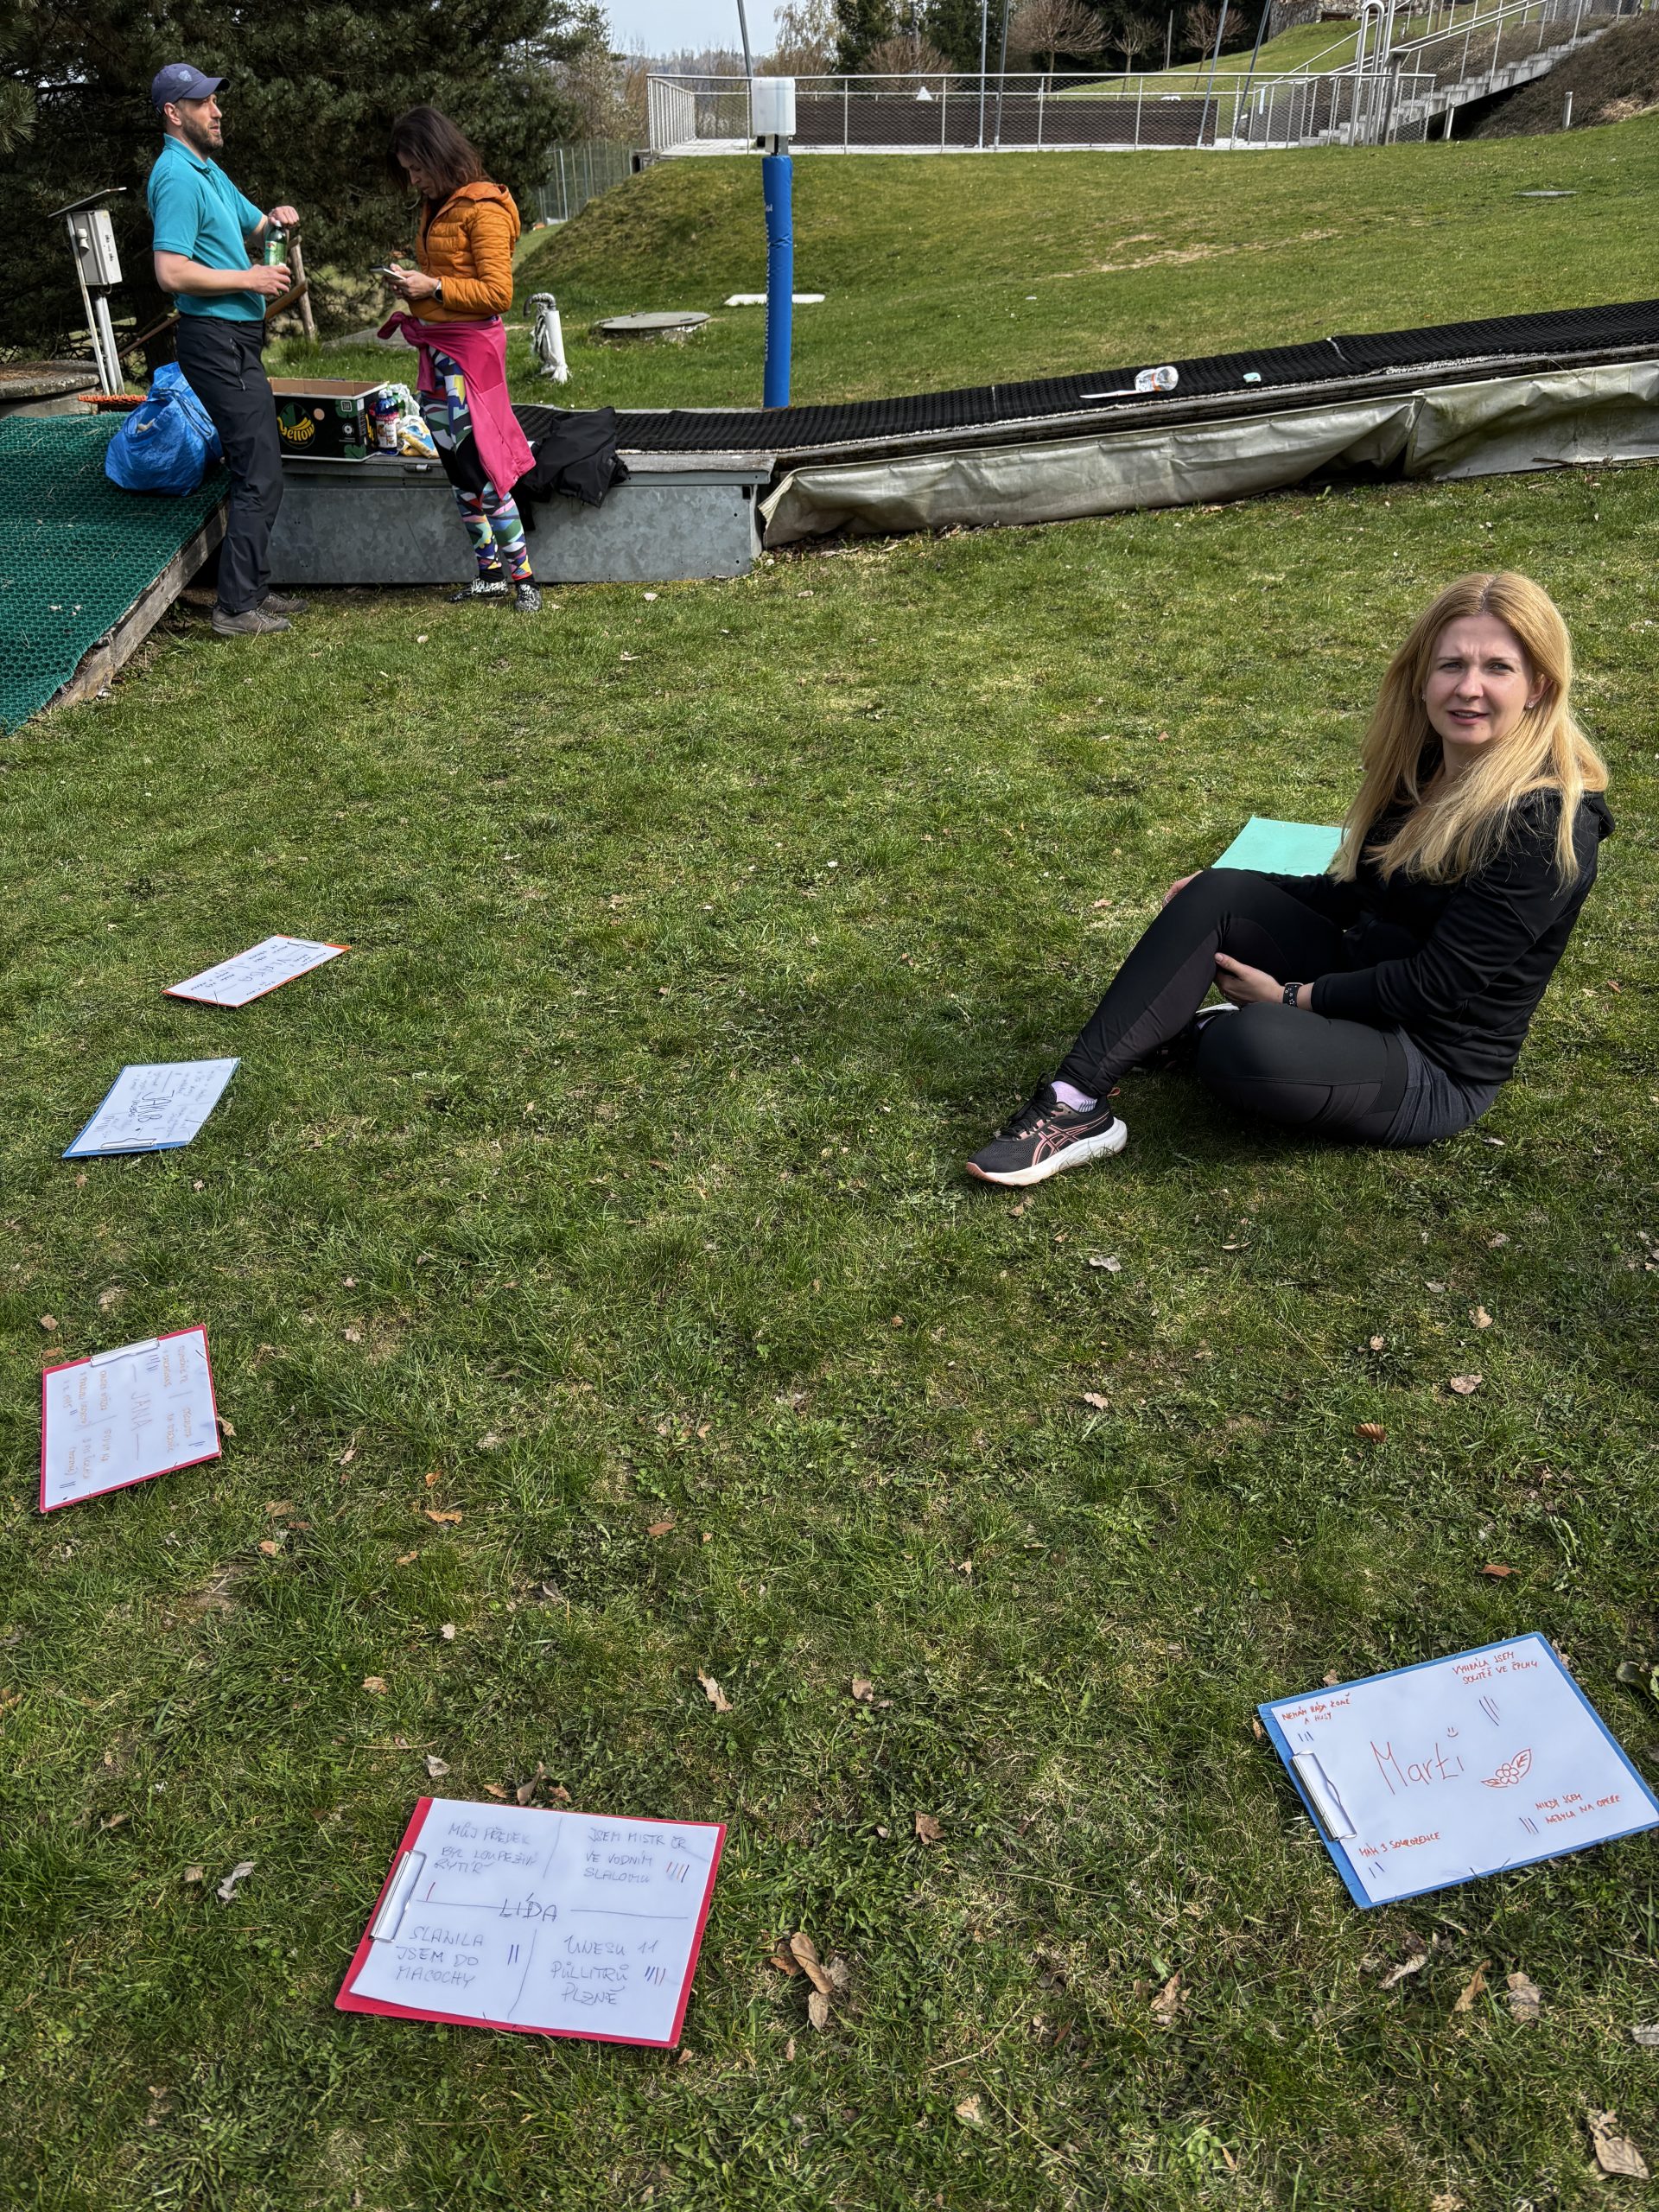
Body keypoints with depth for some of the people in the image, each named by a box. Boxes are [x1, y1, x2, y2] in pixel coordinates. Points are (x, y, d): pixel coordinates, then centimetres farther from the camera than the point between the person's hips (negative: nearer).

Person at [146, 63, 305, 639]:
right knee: (259, 477, -12)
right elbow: (172, 272, -23)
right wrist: (248, 279, -16)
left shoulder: (207, 170, 17)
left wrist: (275, 220, 5)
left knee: (257, 468, 14)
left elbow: (256, 231, 28)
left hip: (236, 338, 10)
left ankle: (253, 589, 21)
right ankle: (236, 609, -9)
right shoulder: (178, 177, -14)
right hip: (217, 339, -10)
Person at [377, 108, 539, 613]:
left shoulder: (483, 209, -11)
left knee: (475, 468, -11)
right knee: (457, 469, 9)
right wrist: (412, 285, 7)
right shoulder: (436, 207, 16)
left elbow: (498, 292, -16)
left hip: (470, 348, -9)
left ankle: (523, 576, -3)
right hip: (437, 348, 9)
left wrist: (434, 287, -18)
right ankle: (489, 572, 17)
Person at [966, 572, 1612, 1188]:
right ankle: (1075, 1098, -19)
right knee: (1217, 895, -13)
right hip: (1365, 990, 8)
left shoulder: (1546, 823, -20)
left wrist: (1292, 996, -16)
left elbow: (1438, 987, -21)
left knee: (1251, 1044, -36)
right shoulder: (1424, 767, 4)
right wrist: (1229, 893, 4)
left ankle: (1196, 1032, 0)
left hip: (1437, 1067, -8)